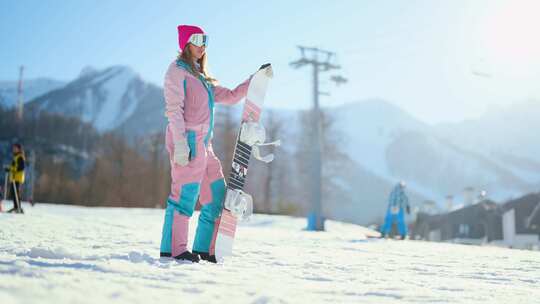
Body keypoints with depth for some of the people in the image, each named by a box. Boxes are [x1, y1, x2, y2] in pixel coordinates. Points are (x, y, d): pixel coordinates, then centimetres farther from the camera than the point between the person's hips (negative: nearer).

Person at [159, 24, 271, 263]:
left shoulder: (201, 77, 26)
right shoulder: (177, 71, 0)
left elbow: (230, 96, 28)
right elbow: (174, 109, -11)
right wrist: (180, 143, -21)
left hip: (203, 143, 9)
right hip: (187, 140, -9)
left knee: (216, 196, 7)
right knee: (185, 194, -10)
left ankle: (205, 248, 13)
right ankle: (172, 249, -4)